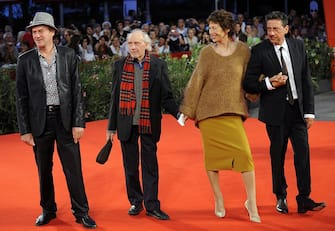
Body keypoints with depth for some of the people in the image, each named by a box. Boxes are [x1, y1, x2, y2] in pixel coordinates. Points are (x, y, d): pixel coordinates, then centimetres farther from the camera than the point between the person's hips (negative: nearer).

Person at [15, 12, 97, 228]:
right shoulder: (25, 60, -1)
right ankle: (48, 210, 26)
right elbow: (21, 97, 1)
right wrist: (25, 129, -2)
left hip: (65, 118, -1)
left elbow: (77, 90, 0)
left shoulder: (68, 55, -1)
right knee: (44, 169, 11)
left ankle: (81, 212, 12)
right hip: (39, 120, 1)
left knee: (73, 168, 1)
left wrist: (79, 122, -6)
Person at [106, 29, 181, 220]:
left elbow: (166, 96, -1)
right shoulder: (120, 65, 3)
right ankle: (136, 202, 24)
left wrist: (178, 114, -18)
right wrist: (111, 126, 8)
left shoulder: (159, 66, -1)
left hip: (149, 124, -1)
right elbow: (115, 97, 7)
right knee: (130, 166, 10)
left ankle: (152, 205, 11)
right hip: (127, 124, 2)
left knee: (150, 166, 4)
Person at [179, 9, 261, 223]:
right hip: (208, 111, 1)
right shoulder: (207, 52, 3)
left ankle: (251, 201, 3)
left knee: (245, 153, -11)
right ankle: (218, 200, 18)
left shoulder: (243, 51, 3)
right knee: (212, 154, 3)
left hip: (233, 112, -1)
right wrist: (187, 110, 5)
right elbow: (196, 82, 5)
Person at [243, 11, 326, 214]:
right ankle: (281, 198, 23)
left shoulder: (298, 46, 5)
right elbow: (248, 83, -3)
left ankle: (304, 199, 2)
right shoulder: (259, 51, -5)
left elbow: (306, 80, 7)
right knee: (278, 155, 6)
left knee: (303, 152, -4)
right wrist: (269, 83, -21)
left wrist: (309, 111, 3)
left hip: (298, 109, 2)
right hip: (275, 111, -2)